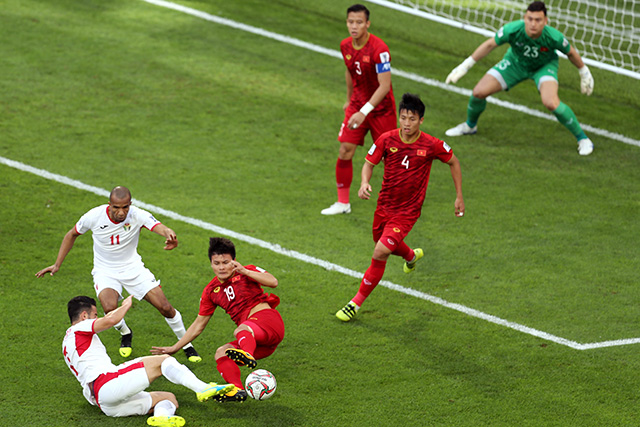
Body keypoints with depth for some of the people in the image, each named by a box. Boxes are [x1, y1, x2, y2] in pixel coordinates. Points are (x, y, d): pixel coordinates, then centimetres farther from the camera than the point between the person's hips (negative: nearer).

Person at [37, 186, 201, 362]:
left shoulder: (138, 215, -21)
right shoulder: (94, 216, -19)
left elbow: (159, 227, -40)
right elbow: (72, 235, 0)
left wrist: (170, 235, -65)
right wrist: (57, 265, 0)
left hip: (133, 268, 1)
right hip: (105, 271, -1)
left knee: (165, 307, -7)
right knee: (110, 308, -29)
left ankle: (187, 346, 18)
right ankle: (125, 335, 8)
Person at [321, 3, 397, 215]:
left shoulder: (379, 49, -24)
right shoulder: (346, 46, -3)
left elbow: (384, 86, -27)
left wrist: (364, 112, -31)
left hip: (381, 109, -5)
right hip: (357, 105, 5)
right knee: (345, 151, -4)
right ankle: (343, 202, 7)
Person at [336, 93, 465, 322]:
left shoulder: (432, 145, -16)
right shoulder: (387, 139, -12)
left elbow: (453, 162, 3)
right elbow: (369, 163, 0)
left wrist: (459, 197, 6)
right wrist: (365, 183, -23)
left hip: (407, 211, -4)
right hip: (384, 205, 4)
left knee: (380, 253, -18)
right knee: (390, 246, 27)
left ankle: (357, 302, -5)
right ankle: (412, 255, 64)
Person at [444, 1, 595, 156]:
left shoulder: (554, 37, -36)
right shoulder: (512, 30, -35)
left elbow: (571, 52, -13)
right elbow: (490, 44, -16)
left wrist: (584, 72, 2)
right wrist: (465, 66, -10)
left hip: (544, 66, -2)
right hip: (516, 62, 2)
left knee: (551, 103, -30)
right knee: (479, 92, -6)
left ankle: (582, 138, -8)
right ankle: (470, 125, 29)